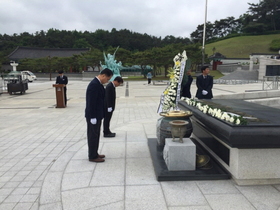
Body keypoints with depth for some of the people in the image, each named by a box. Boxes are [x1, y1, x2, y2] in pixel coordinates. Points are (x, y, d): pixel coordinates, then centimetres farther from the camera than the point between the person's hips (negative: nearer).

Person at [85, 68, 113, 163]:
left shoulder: (98, 84, 9)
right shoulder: (94, 84, -22)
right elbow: (91, 102, -24)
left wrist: (98, 115, 15)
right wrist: (93, 117, -21)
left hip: (97, 115, 10)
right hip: (93, 116, -10)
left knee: (96, 135, 18)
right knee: (93, 136, 3)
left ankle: (94, 153, 31)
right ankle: (92, 157, 15)